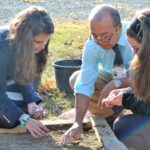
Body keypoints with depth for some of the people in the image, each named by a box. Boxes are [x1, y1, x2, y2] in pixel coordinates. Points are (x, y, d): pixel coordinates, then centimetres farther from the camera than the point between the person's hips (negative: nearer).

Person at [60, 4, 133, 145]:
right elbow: (84, 85, -27)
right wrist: (78, 123, -36)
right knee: (77, 79, -16)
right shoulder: (92, 45, -22)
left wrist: (117, 83, -42)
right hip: (114, 78, 4)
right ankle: (112, 115, 0)